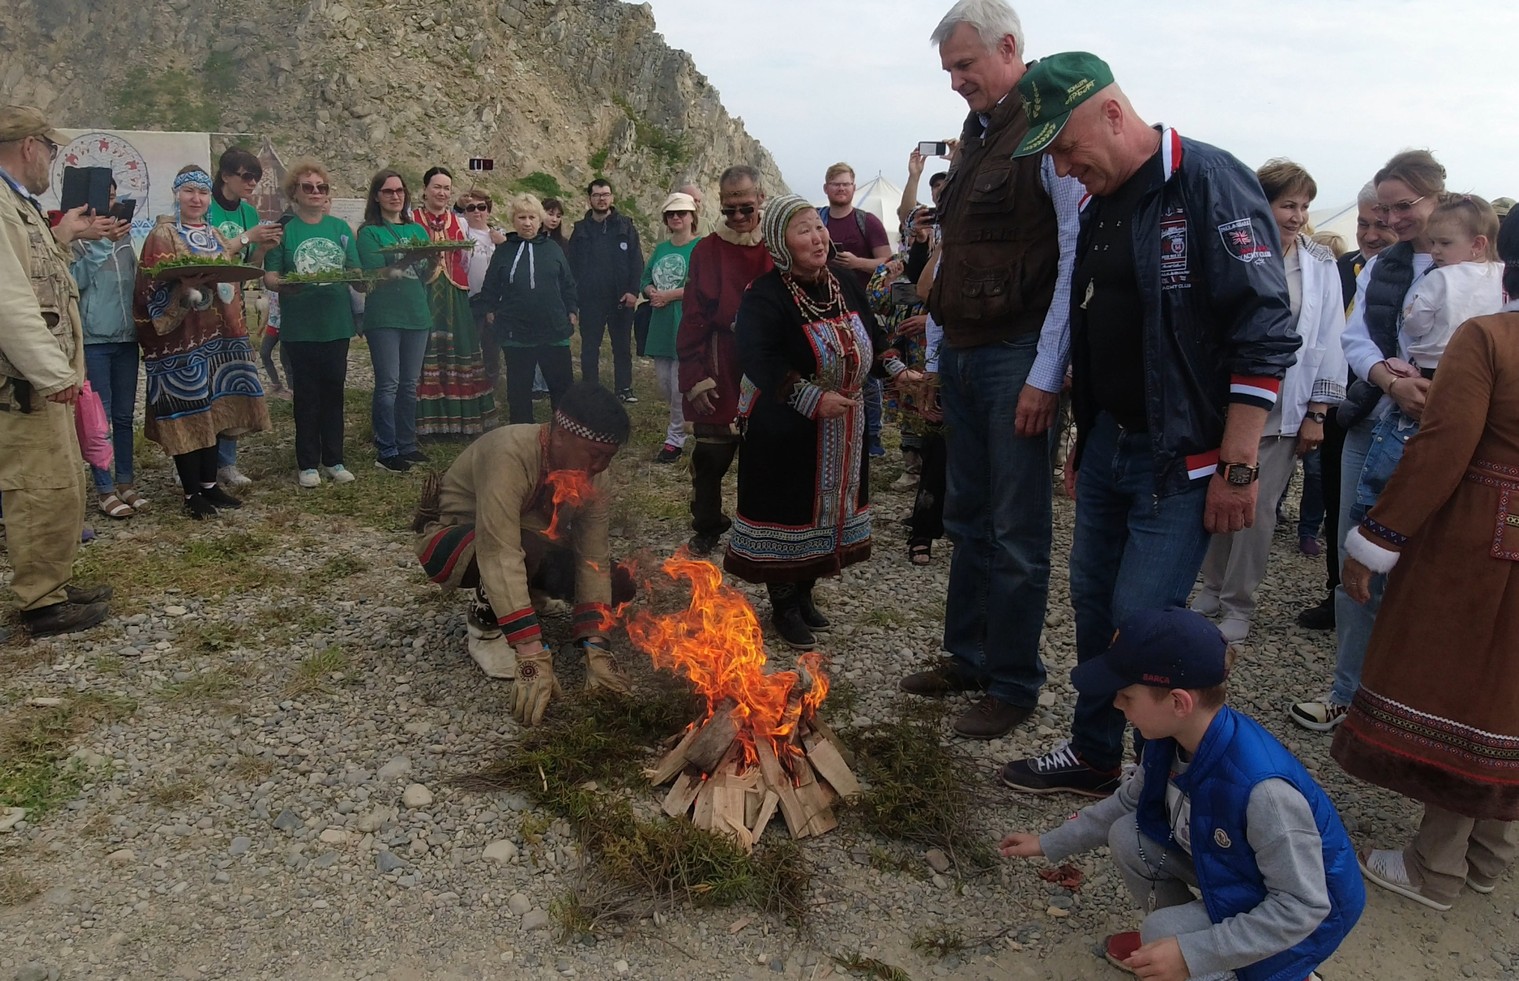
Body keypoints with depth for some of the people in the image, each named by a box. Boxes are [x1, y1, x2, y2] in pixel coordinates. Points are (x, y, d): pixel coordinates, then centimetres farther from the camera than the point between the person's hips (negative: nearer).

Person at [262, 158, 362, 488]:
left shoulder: (340, 228, 9)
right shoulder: (284, 230, 0)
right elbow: (269, 277, -4)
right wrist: (284, 283, -25)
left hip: (337, 322, 3)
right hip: (300, 325, -2)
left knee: (333, 390, 8)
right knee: (306, 393, 4)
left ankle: (333, 460, 18)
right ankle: (307, 464, 13)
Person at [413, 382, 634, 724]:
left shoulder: (596, 479, -16)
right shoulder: (509, 454, -37)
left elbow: (593, 560, -18)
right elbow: (500, 555, -44)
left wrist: (596, 648, -30)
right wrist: (533, 656, -48)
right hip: (449, 539, -7)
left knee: (618, 583, -11)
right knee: (527, 547, -39)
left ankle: (517, 597, 11)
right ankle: (485, 623, -10)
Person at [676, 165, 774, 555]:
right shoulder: (707, 251, -1)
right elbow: (693, 319, -3)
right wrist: (695, 377, -9)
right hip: (719, 379, -1)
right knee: (710, 458, 5)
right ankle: (706, 530, 24)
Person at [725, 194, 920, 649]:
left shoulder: (845, 287, 5)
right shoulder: (764, 297, -19)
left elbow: (871, 338, 19)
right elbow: (758, 362, -30)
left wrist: (896, 369, 4)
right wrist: (813, 399, -34)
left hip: (841, 432, 7)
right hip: (786, 434, -7)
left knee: (826, 509, 15)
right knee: (789, 513, 2)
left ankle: (804, 596, 33)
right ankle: (784, 607, 20)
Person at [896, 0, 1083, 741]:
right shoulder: (974, 136, 16)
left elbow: (1078, 257, -16)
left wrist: (1047, 374, -19)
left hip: (1017, 359, -8)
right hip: (962, 354, 8)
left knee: (1016, 532, 0)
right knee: (967, 518, 15)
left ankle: (1014, 686, 13)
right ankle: (966, 658, 29)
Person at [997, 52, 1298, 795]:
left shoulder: (1212, 184, -14)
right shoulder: (1100, 209, 11)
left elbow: (1264, 334, -18)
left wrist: (1238, 467, -19)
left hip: (1180, 461, -8)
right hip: (1107, 447, 8)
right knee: (1093, 602, 14)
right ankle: (1094, 754, 31)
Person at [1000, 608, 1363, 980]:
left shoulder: (1262, 788, -39)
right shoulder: (1170, 739, -16)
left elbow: (1302, 906, -30)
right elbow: (1128, 802, 6)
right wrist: (1051, 843, 8)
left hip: (1302, 915, -7)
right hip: (1230, 863, 7)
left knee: (1164, 935, -23)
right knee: (1127, 838, -7)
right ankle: (1174, 936, 16)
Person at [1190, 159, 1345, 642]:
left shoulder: (1320, 264, 1)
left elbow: (1328, 342, 2)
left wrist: (1317, 413, -1)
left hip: (1282, 412, 0)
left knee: (1256, 511, 4)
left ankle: (1238, 604, 18)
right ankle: (1213, 586, 29)